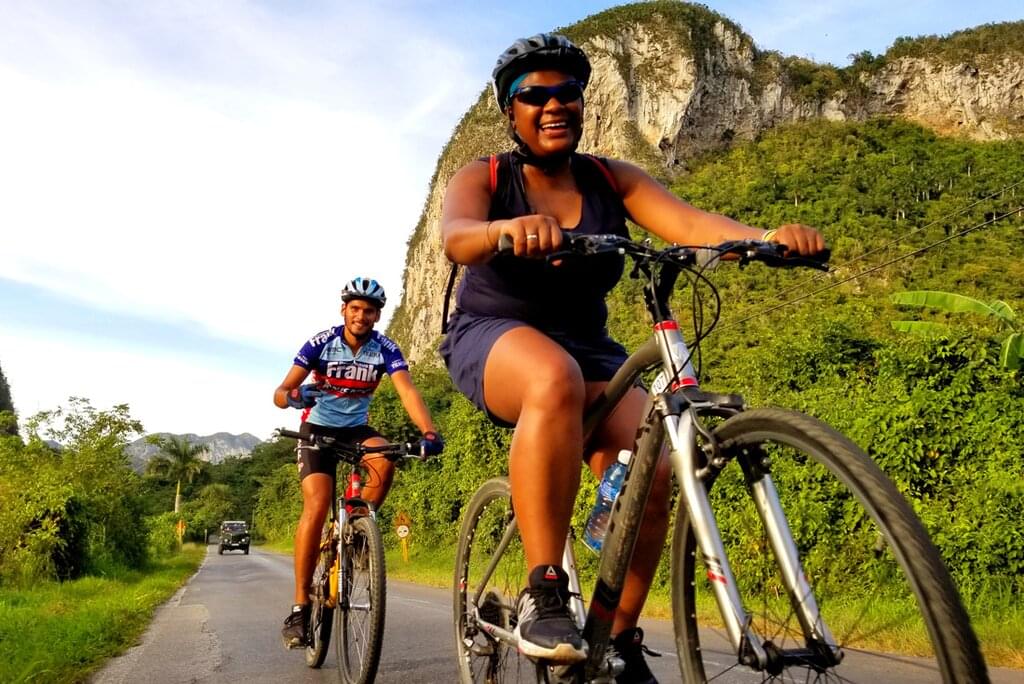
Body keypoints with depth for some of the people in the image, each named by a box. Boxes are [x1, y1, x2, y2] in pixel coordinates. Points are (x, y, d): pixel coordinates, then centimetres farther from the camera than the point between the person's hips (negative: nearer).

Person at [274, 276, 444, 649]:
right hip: (319, 427, -2)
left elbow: (407, 390, -27)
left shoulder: (386, 349, -13)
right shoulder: (320, 343, -16)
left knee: (385, 462, -31)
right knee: (317, 504, -20)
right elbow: (280, 393, -18)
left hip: (357, 427, 2)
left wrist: (429, 431, -45)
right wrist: (294, 397, -44)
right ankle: (300, 606, -13)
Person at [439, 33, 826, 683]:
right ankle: (544, 595, -32)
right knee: (556, 380, -39)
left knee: (653, 471, -20)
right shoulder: (483, 178, -3)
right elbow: (455, 236, -26)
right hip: (495, 337, -3)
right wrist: (508, 227, -50)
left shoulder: (611, 180, 2)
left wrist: (769, 236, -35)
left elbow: (689, 221, -15)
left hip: (587, 348, 4)